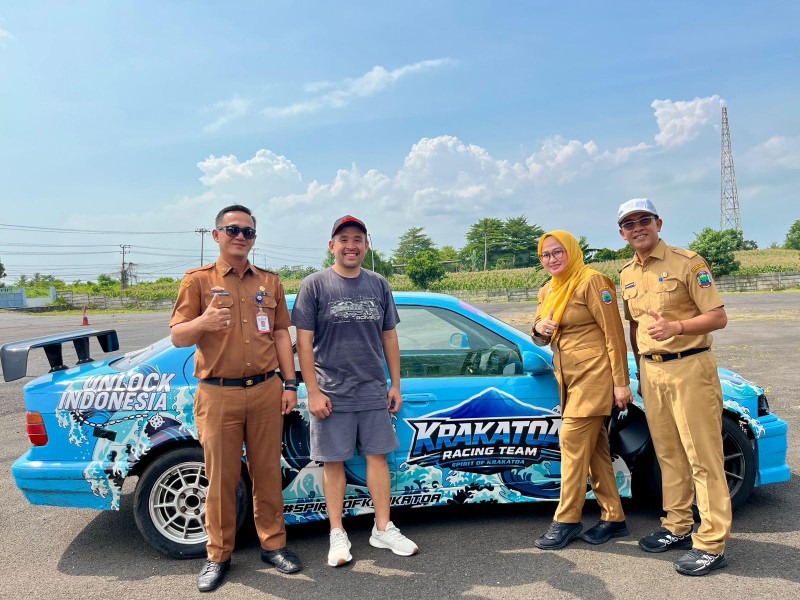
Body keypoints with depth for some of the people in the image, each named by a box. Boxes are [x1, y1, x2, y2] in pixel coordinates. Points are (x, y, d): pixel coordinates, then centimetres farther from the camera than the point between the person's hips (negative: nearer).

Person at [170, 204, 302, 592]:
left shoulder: (269, 282, 12)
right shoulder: (198, 280, 2)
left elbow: (281, 334, 12)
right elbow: (177, 337, -2)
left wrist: (289, 384, 6)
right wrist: (203, 322, -25)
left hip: (266, 390, 3)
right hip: (218, 394, -2)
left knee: (268, 472, 9)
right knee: (221, 477, 6)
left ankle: (273, 544, 25)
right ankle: (218, 555, 22)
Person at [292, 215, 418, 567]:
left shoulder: (379, 286, 7)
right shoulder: (315, 285, -4)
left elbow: (389, 337, 11)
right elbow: (304, 342, -6)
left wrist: (395, 385, 9)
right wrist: (313, 392, -10)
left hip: (374, 392, 3)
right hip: (331, 393, -3)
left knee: (377, 457, 9)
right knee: (334, 462, 6)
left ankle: (383, 529, 23)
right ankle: (337, 534, 21)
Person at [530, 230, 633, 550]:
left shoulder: (591, 281, -10)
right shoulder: (547, 291, 13)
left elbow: (614, 334, -13)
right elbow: (543, 338, 20)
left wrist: (621, 382, -16)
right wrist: (538, 329, -5)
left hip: (593, 374, -8)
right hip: (568, 376, 8)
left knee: (572, 441, -6)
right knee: (594, 448, 12)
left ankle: (566, 520, 6)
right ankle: (613, 518, 22)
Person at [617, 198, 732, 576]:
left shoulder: (687, 263, -7)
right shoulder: (627, 275, 12)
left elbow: (718, 317, -10)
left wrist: (676, 326, -27)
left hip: (689, 368, -6)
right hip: (651, 371, 6)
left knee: (703, 457, -2)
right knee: (668, 455, 13)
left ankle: (712, 544, 7)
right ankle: (677, 528, 26)